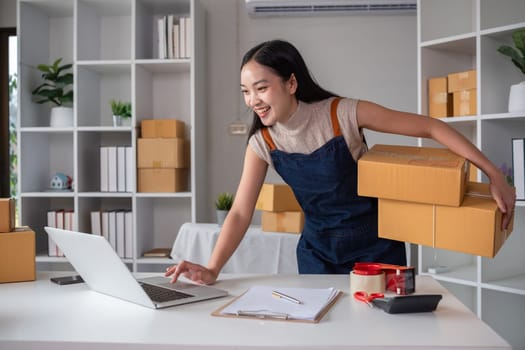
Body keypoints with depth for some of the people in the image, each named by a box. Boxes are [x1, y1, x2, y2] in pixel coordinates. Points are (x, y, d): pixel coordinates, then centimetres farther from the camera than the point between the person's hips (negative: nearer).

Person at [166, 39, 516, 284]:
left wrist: (495, 176, -20)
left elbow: (430, 127, -18)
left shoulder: (344, 114, -22)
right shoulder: (262, 142, -10)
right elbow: (241, 212, -12)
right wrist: (212, 270, -27)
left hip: (375, 246, -3)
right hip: (318, 252, 3)